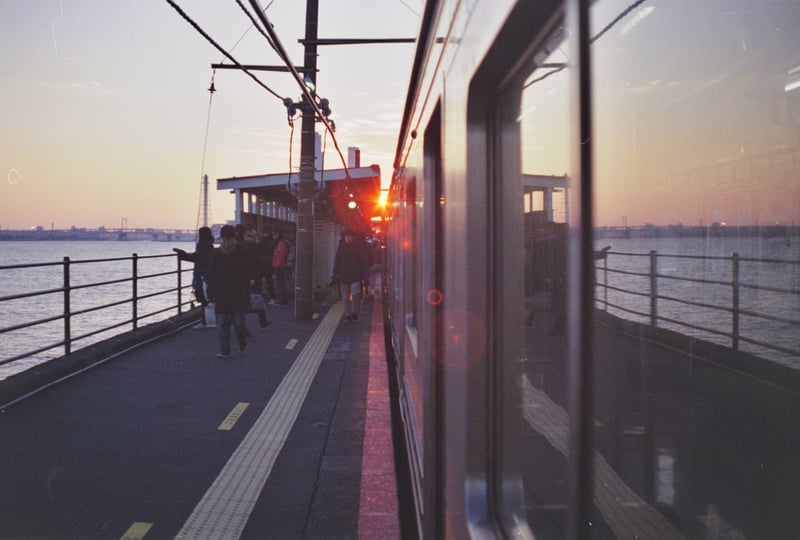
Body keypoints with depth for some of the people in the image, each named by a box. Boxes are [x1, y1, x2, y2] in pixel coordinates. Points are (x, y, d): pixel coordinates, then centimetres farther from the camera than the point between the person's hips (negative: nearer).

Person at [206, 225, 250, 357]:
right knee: (222, 323, 1)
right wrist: (211, 295, 3)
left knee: (238, 322, 1)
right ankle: (225, 350, 7)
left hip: (238, 295, -2)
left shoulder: (241, 252, -4)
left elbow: (246, 275, -4)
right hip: (221, 295, 3)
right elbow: (211, 275, 7)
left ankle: (242, 345, 27)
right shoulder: (217, 253, 3)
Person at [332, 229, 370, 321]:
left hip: (356, 276, -3)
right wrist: (335, 273, 6)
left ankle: (354, 312, 6)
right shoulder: (341, 247, 8)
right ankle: (348, 314, 15)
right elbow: (337, 261, 13)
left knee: (354, 294, -13)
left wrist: (366, 275, -4)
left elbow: (364, 261, 1)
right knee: (346, 297, 6)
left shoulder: (359, 246, 0)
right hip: (344, 276, 3)